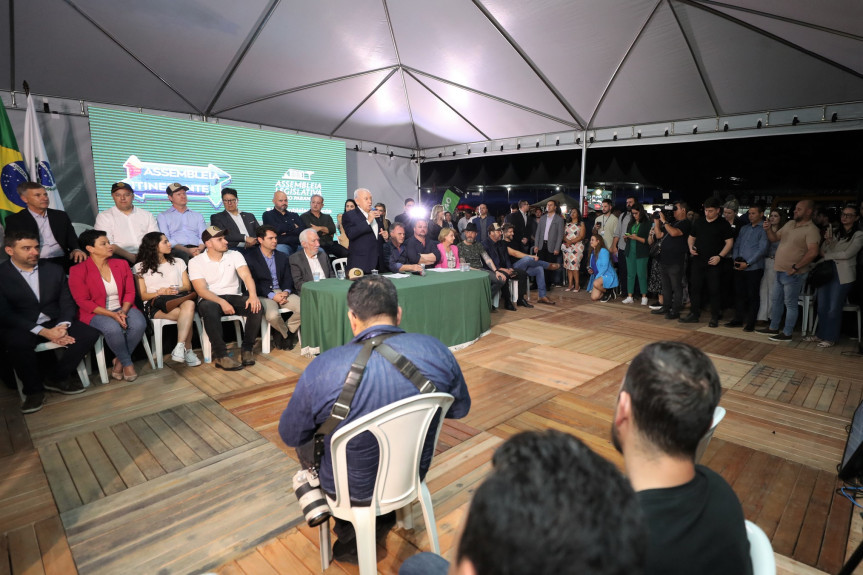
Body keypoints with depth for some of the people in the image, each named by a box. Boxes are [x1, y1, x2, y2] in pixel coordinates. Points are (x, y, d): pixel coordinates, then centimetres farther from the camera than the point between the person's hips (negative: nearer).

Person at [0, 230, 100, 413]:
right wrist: (43, 331, -21)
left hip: (55, 323, 3)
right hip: (22, 328, -3)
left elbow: (67, 302, 6)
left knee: (90, 333, -21)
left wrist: (62, 326, -15)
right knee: (17, 343, -36)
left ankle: (55, 377, -3)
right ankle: (33, 389, -9)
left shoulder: (54, 269, 7)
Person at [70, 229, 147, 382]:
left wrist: (123, 311, -13)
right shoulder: (78, 271, -4)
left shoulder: (121, 264, 8)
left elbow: (130, 292, 7)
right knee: (113, 328, -35)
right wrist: (112, 314, -20)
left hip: (123, 308, 4)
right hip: (96, 313, -3)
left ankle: (119, 361, -6)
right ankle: (127, 363, -10)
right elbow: (83, 301, -8)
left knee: (139, 324, -28)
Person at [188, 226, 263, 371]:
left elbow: (246, 276, -7)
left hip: (234, 297, 3)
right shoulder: (195, 262, 1)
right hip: (211, 300, -2)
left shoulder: (234, 255, 8)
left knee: (256, 305, -27)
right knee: (208, 308, -37)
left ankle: (247, 348, -13)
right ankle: (221, 355, -29)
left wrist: (253, 295, -28)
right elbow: (201, 290, -10)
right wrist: (222, 302, -27)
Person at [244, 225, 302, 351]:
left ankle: (284, 333, 2)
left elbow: (288, 278, 12)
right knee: (273, 315, -35)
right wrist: (272, 295, -17)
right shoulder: (250, 257, 1)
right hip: (264, 295, -4)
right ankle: (288, 334, 0)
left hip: (282, 292, 5)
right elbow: (253, 282, -7)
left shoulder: (282, 257, 18)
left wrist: (286, 291, -11)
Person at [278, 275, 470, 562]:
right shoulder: (436, 350, -19)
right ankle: (385, 513, 36)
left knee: (305, 442, 25)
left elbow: (290, 436, -10)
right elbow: (460, 409, -2)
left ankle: (352, 534, 28)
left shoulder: (323, 367, -27)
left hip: (354, 489, -3)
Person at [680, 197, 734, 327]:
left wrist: (719, 256, -17)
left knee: (714, 290, 1)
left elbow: (729, 242, -5)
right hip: (698, 261, 4)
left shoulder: (723, 224, -2)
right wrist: (691, 247, -1)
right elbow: (691, 237, 19)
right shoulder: (699, 222, 10)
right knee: (694, 288, 6)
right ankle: (694, 314, 16)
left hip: (714, 263, -4)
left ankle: (714, 318, 11)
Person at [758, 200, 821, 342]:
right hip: (780, 271, 8)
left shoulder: (811, 230, -14)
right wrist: (768, 230, -3)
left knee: (790, 304, 1)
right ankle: (773, 328, 28)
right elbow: (774, 238, 17)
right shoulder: (790, 224, 10)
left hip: (793, 274, -8)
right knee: (776, 301, 16)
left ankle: (787, 333, 8)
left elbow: (813, 252, -24)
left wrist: (796, 267, -23)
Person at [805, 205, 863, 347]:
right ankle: (820, 334, 20)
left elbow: (847, 254, -11)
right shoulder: (836, 233, 13)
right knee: (822, 307, 8)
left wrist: (827, 256, -2)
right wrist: (828, 240, -9)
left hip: (843, 275, -5)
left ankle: (831, 338, 12)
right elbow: (823, 251, 9)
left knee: (834, 308, -1)